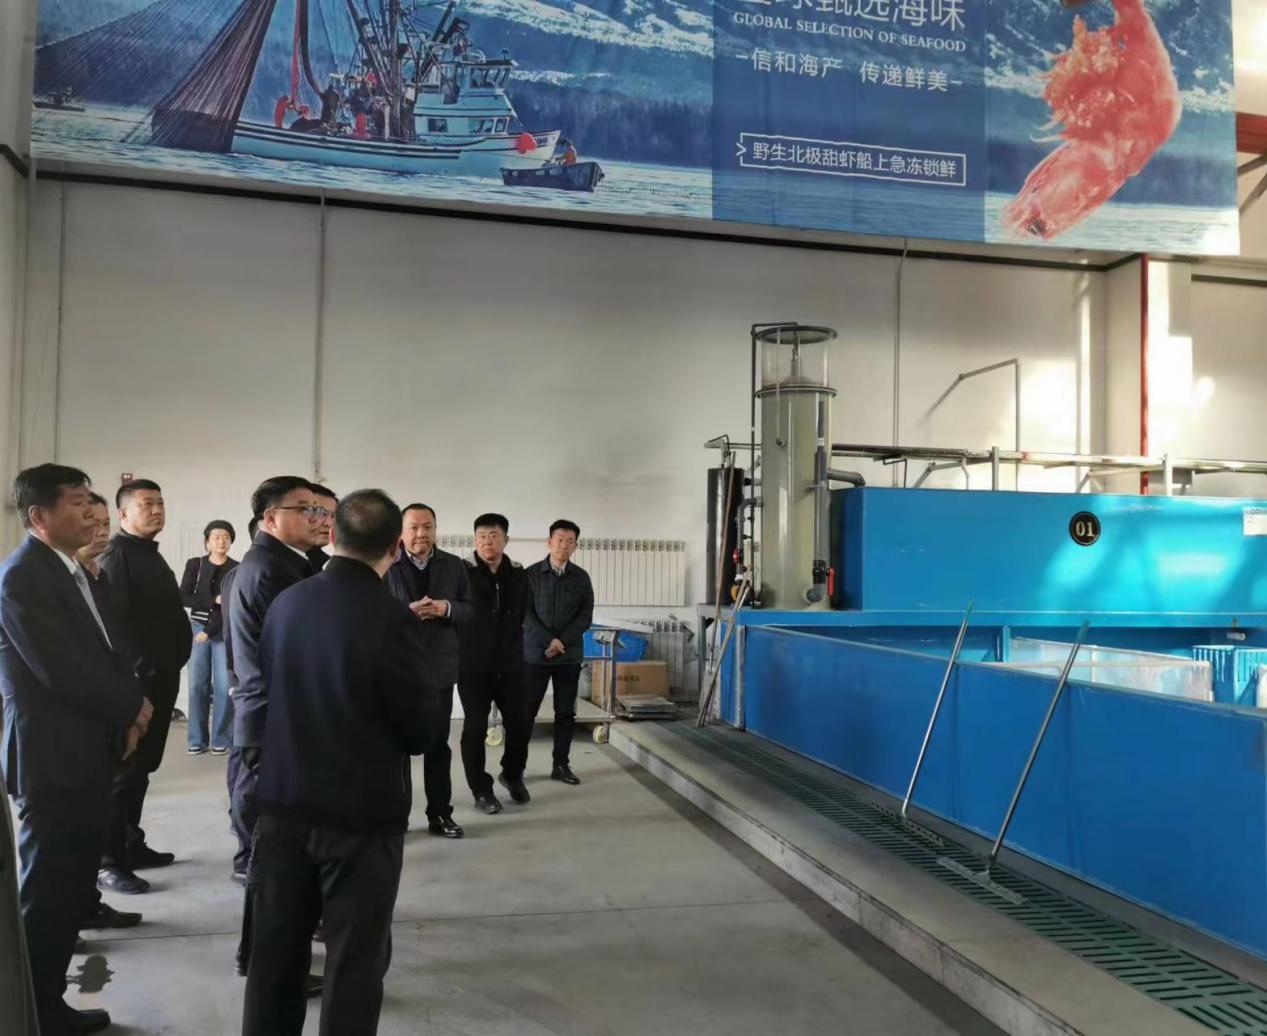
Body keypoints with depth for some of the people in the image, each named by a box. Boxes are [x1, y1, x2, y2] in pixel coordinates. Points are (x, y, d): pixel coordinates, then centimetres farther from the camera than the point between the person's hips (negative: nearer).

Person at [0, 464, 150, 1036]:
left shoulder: (72, 570, 12)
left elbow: (103, 651, 14)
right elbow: (61, 669, -23)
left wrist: (128, 707, -3)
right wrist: (132, 705, -11)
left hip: (84, 750, 9)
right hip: (51, 755, -9)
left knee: (72, 886, 16)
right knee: (46, 892, 4)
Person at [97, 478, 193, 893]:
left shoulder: (151, 555, 18)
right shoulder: (116, 556, -11)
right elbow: (114, 622, -20)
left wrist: (167, 670, 13)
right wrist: (139, 674, -22)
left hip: (160, 677, 9)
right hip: (138, 680, -9)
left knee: (141, 768, 15)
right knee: (124, 770, -4)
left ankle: (131, 845, 25)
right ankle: (109, 861, 3)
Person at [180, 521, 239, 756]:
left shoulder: (237, 569, -1)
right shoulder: (194, 564, 5)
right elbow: (184, 597, -4)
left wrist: (209, 631, -14)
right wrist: (214, 600, -15)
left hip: (225, 632, -2)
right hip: (197, 628, 2)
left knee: (224, 686, -4)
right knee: (197, 684, 1)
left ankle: (221, 738, 5)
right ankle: (197, 739, 10)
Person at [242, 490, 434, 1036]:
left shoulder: (286, 602, -4)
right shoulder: (392, 619, -19)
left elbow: (269, 684, 7)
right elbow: (419, 732, -11)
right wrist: (412, 736, 11)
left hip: (283, 800, 5)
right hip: (362, 811, -5)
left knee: (275, 948, 18)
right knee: (355, 958, 9)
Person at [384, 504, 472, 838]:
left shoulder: (454, 565, 6)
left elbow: (469, 608, 7)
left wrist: (447, 608, -13)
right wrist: (407, 611, -22)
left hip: (439, 666, 3)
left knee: (438, 742, 11)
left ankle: (440, 813, 21)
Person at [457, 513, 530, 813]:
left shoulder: (518, 574, 5)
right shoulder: (462, 571, -8)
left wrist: (510, 643, 13)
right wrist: (466, 644, -4)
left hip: (509, 663, 3)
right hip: (473, 665, -3)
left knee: (519, 723, 6)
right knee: (475, 728, 3)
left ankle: (512, 774, 31)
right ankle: (481, 790, 16)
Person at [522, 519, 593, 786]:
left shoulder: (581, 577, 5)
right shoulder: (531, 574, -1)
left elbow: (586, 617, 0)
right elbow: (524, 614, -6)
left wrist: (562, 642, -12)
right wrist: (549, 641, -16)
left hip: (570, 656, 2)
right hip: (535, 654, -2)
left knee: (566, 712, 6)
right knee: (526, 711, -1)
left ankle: (561, 765, 15)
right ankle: (516, 765, 7)